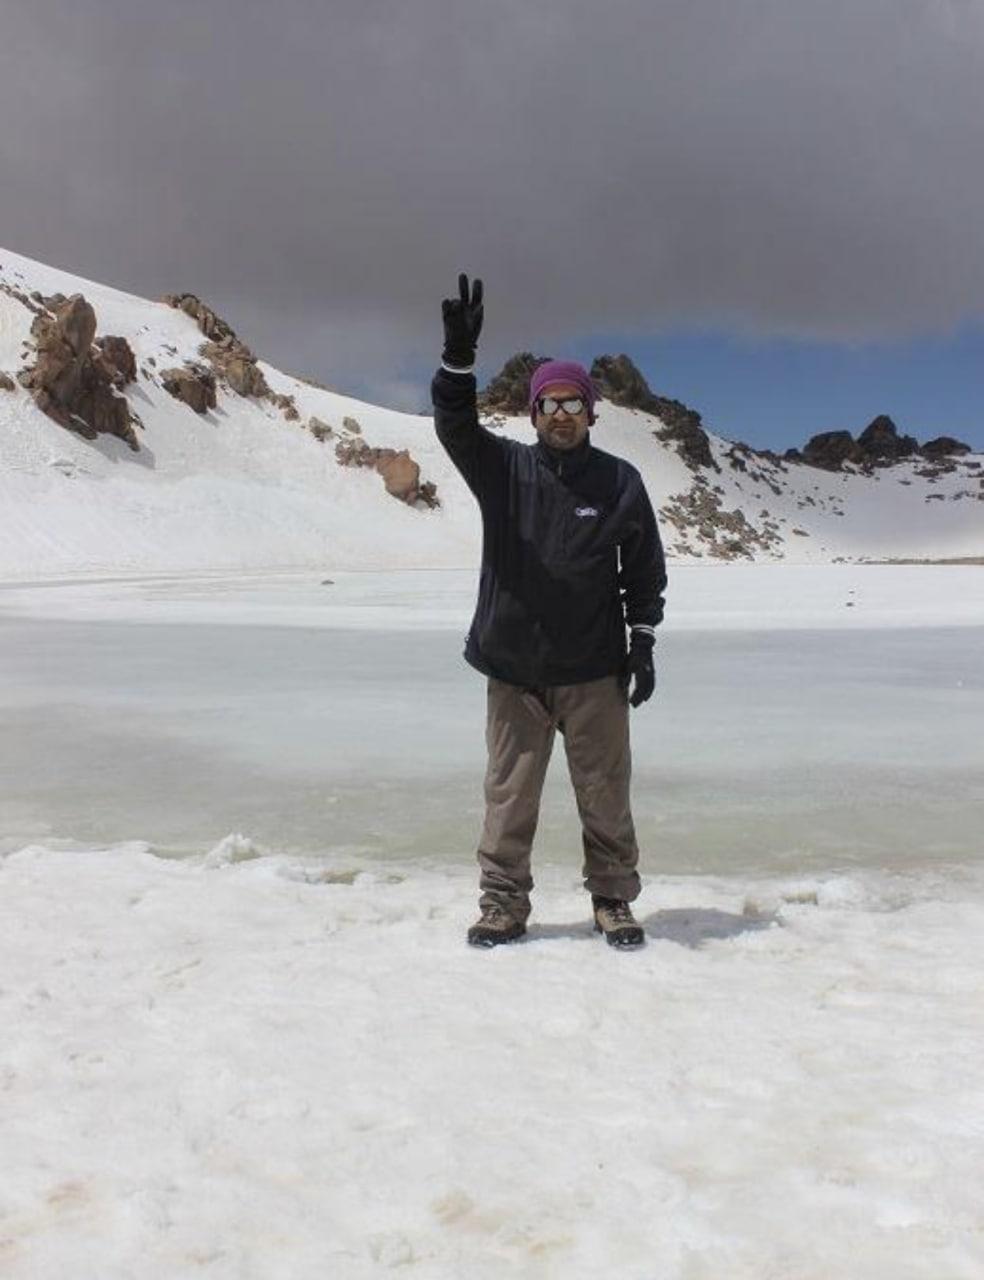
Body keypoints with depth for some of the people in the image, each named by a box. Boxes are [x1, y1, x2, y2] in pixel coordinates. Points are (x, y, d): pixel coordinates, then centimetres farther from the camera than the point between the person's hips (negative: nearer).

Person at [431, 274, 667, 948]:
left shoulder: (620, 481, 3)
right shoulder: (504, 467, 3)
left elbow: (645, 567, 8)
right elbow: (455, 425, -14)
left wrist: (643, 643, 1)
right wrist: (459, 355, -29)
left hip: (595, 670, 0)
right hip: (514, 668, 1)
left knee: (606, 794, 6)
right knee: (509, 795, 7)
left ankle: (614, 900, 20)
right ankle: (504, 903, 19)